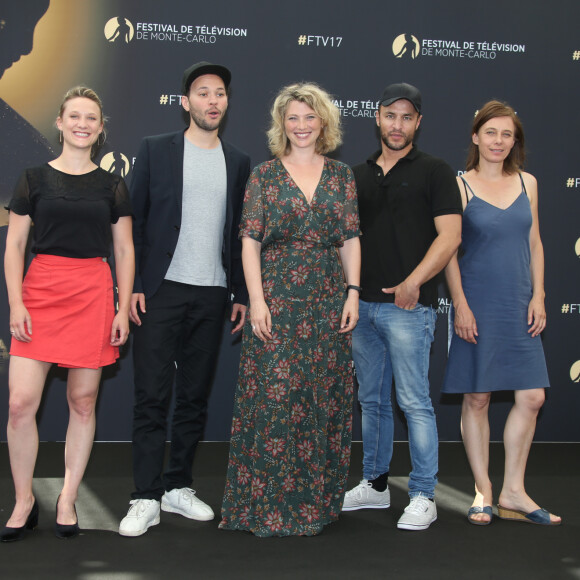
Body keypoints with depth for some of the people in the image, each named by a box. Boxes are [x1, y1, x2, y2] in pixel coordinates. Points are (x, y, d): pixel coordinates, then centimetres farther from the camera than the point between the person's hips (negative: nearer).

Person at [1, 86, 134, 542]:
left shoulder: (112, 185, 9)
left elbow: (125, 251, 10)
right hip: (40, 291, -1)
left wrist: (123, 309, 1)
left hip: (94, 294, 1)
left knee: (83, 401, 4)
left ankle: (68, 500, 18)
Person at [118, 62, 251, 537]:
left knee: (195, 396, 8)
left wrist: (242, 294, 8)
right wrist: (133, 285, -7)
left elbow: (240, 232, 13)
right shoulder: (156, 149, 4)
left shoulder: (238, 162, 12)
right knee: (152, 396, -3)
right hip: (161, 292, -3)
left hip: (212, 295, 3)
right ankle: (146, 499, 2)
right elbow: (134, 220, 1)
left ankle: (179, 488, 20)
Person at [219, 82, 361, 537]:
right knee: (274, 396, -4)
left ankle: (317, 499, 19)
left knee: (324, 395, 6)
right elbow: (250, 241, -1)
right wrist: (256, 300, -10)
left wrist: (353, 292, -1)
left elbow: (351, 240, 9)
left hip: (329, 300, 3)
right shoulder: (265, 175, 3)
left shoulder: (341, 175, 10)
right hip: (277, 299, -2)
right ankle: (270, 504, 6)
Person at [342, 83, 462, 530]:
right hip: (362, 304, 6)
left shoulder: (434, 172, -1)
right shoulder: (359, 175, 15)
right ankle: (375, 485, 25)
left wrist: (414, 281, -19)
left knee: (414, 402, -4)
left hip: (408, 307, -6)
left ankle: (423, 497, 5)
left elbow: (450, 235, -9)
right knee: (372, 400, 13)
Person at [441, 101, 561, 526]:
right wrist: (461, 306, -10)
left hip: (519, 307, 4)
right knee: (477, 399, 3)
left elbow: (534, 243, 11)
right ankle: (483, 493, 16)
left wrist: (538, 296, 4)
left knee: (531, 397, 2)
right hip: (478, 307, -4)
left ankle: (513, 492, 16)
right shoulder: (460, 186, -4)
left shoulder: (527, 183, 8)